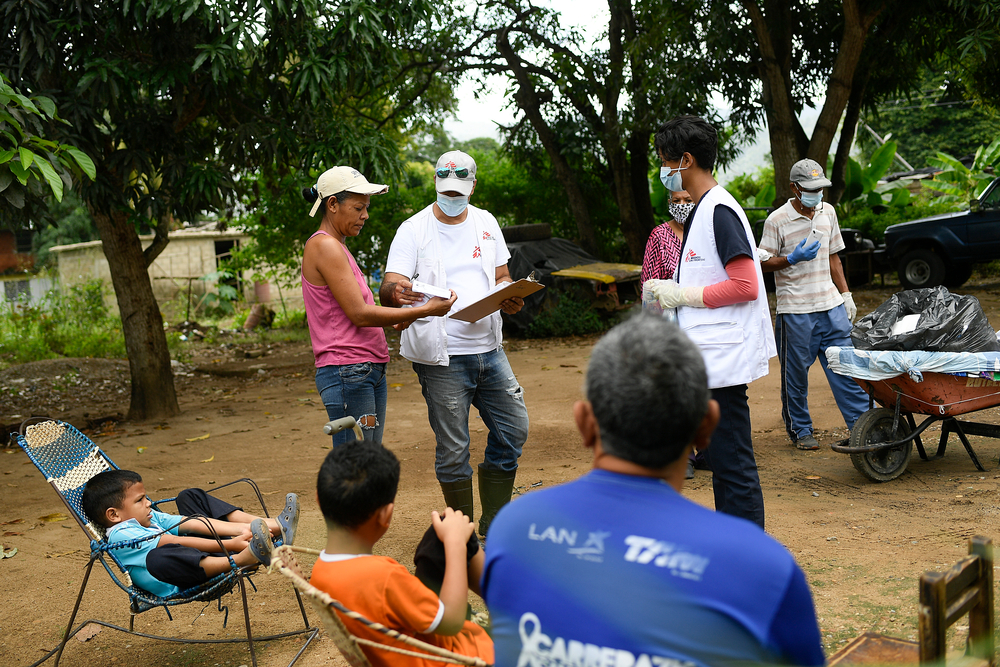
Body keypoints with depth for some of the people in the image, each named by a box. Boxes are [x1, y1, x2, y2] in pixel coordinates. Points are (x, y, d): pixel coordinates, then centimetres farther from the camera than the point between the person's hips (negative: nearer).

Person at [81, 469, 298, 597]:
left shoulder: (150, 518, 18)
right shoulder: (121, 536, -11)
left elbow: (191, 523, 3)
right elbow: (178, 542, -20)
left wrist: (238, 529, -11)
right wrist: (229, 545, -25)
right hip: (179, 584, -10)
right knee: (158, 558, -40)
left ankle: (272, 527, -5)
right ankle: (242, 558, -51)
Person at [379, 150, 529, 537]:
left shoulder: (486, 223, 12)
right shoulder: (413, 230, -3)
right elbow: (388, 290, -11)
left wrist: (509, 299, -6)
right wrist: (396, 291, -36)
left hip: (488, 349, 5)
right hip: (442, 359, -5)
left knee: (513, 430, 8)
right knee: (452, 451, 0)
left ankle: (493, 528, 23)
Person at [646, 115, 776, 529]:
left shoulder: (719, 211, -14)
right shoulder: (701, 211, 17)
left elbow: (745, 286, -21)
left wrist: (683, 295, -14)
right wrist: (671, 291, 11)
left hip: (723, 357, -11)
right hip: (707, 358, 11)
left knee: (732, 464, -5)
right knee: (719, 459, 16)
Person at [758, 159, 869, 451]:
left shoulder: (827, 212, 10)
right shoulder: (777, 220, -8)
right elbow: (765, 262, -5)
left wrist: (846, 294, 16)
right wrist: (793, 258, -22)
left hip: (831, 305, 5)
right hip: (795, 309, -5)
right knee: (796, 372, 3)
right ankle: (800, 429, 18)